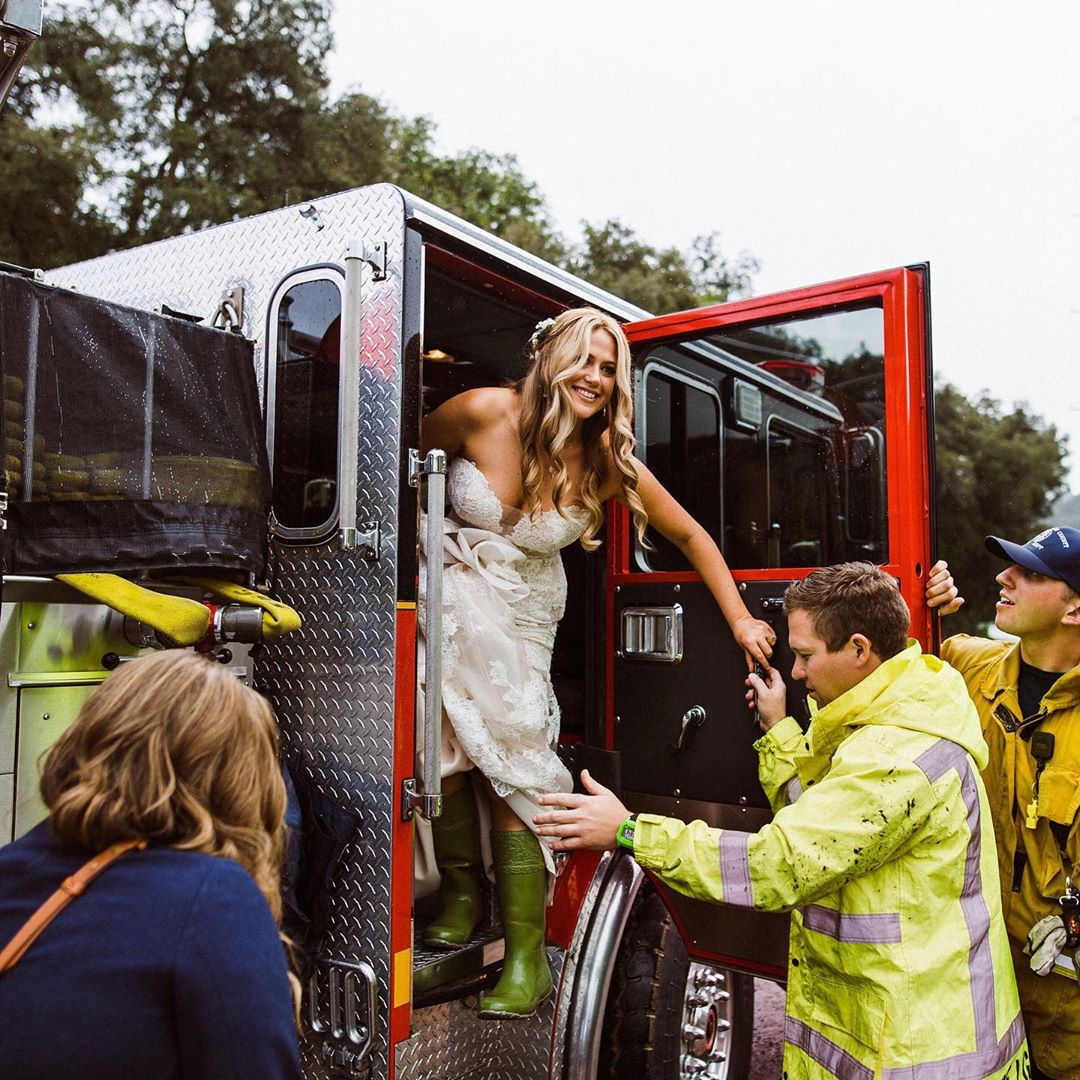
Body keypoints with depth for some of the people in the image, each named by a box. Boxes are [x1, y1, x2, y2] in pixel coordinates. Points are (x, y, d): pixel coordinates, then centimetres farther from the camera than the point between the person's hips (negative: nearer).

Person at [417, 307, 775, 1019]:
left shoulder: (610, 464, -12)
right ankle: (461, 888, 17)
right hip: (449, 585, 0)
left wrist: (741, 621, -2)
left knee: (514, 755, -8)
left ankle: (527, 955, 2)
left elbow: (692, 537, 0)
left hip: (522, 612, 0)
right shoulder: (485, 413, -17)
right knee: (445, 744, -10)